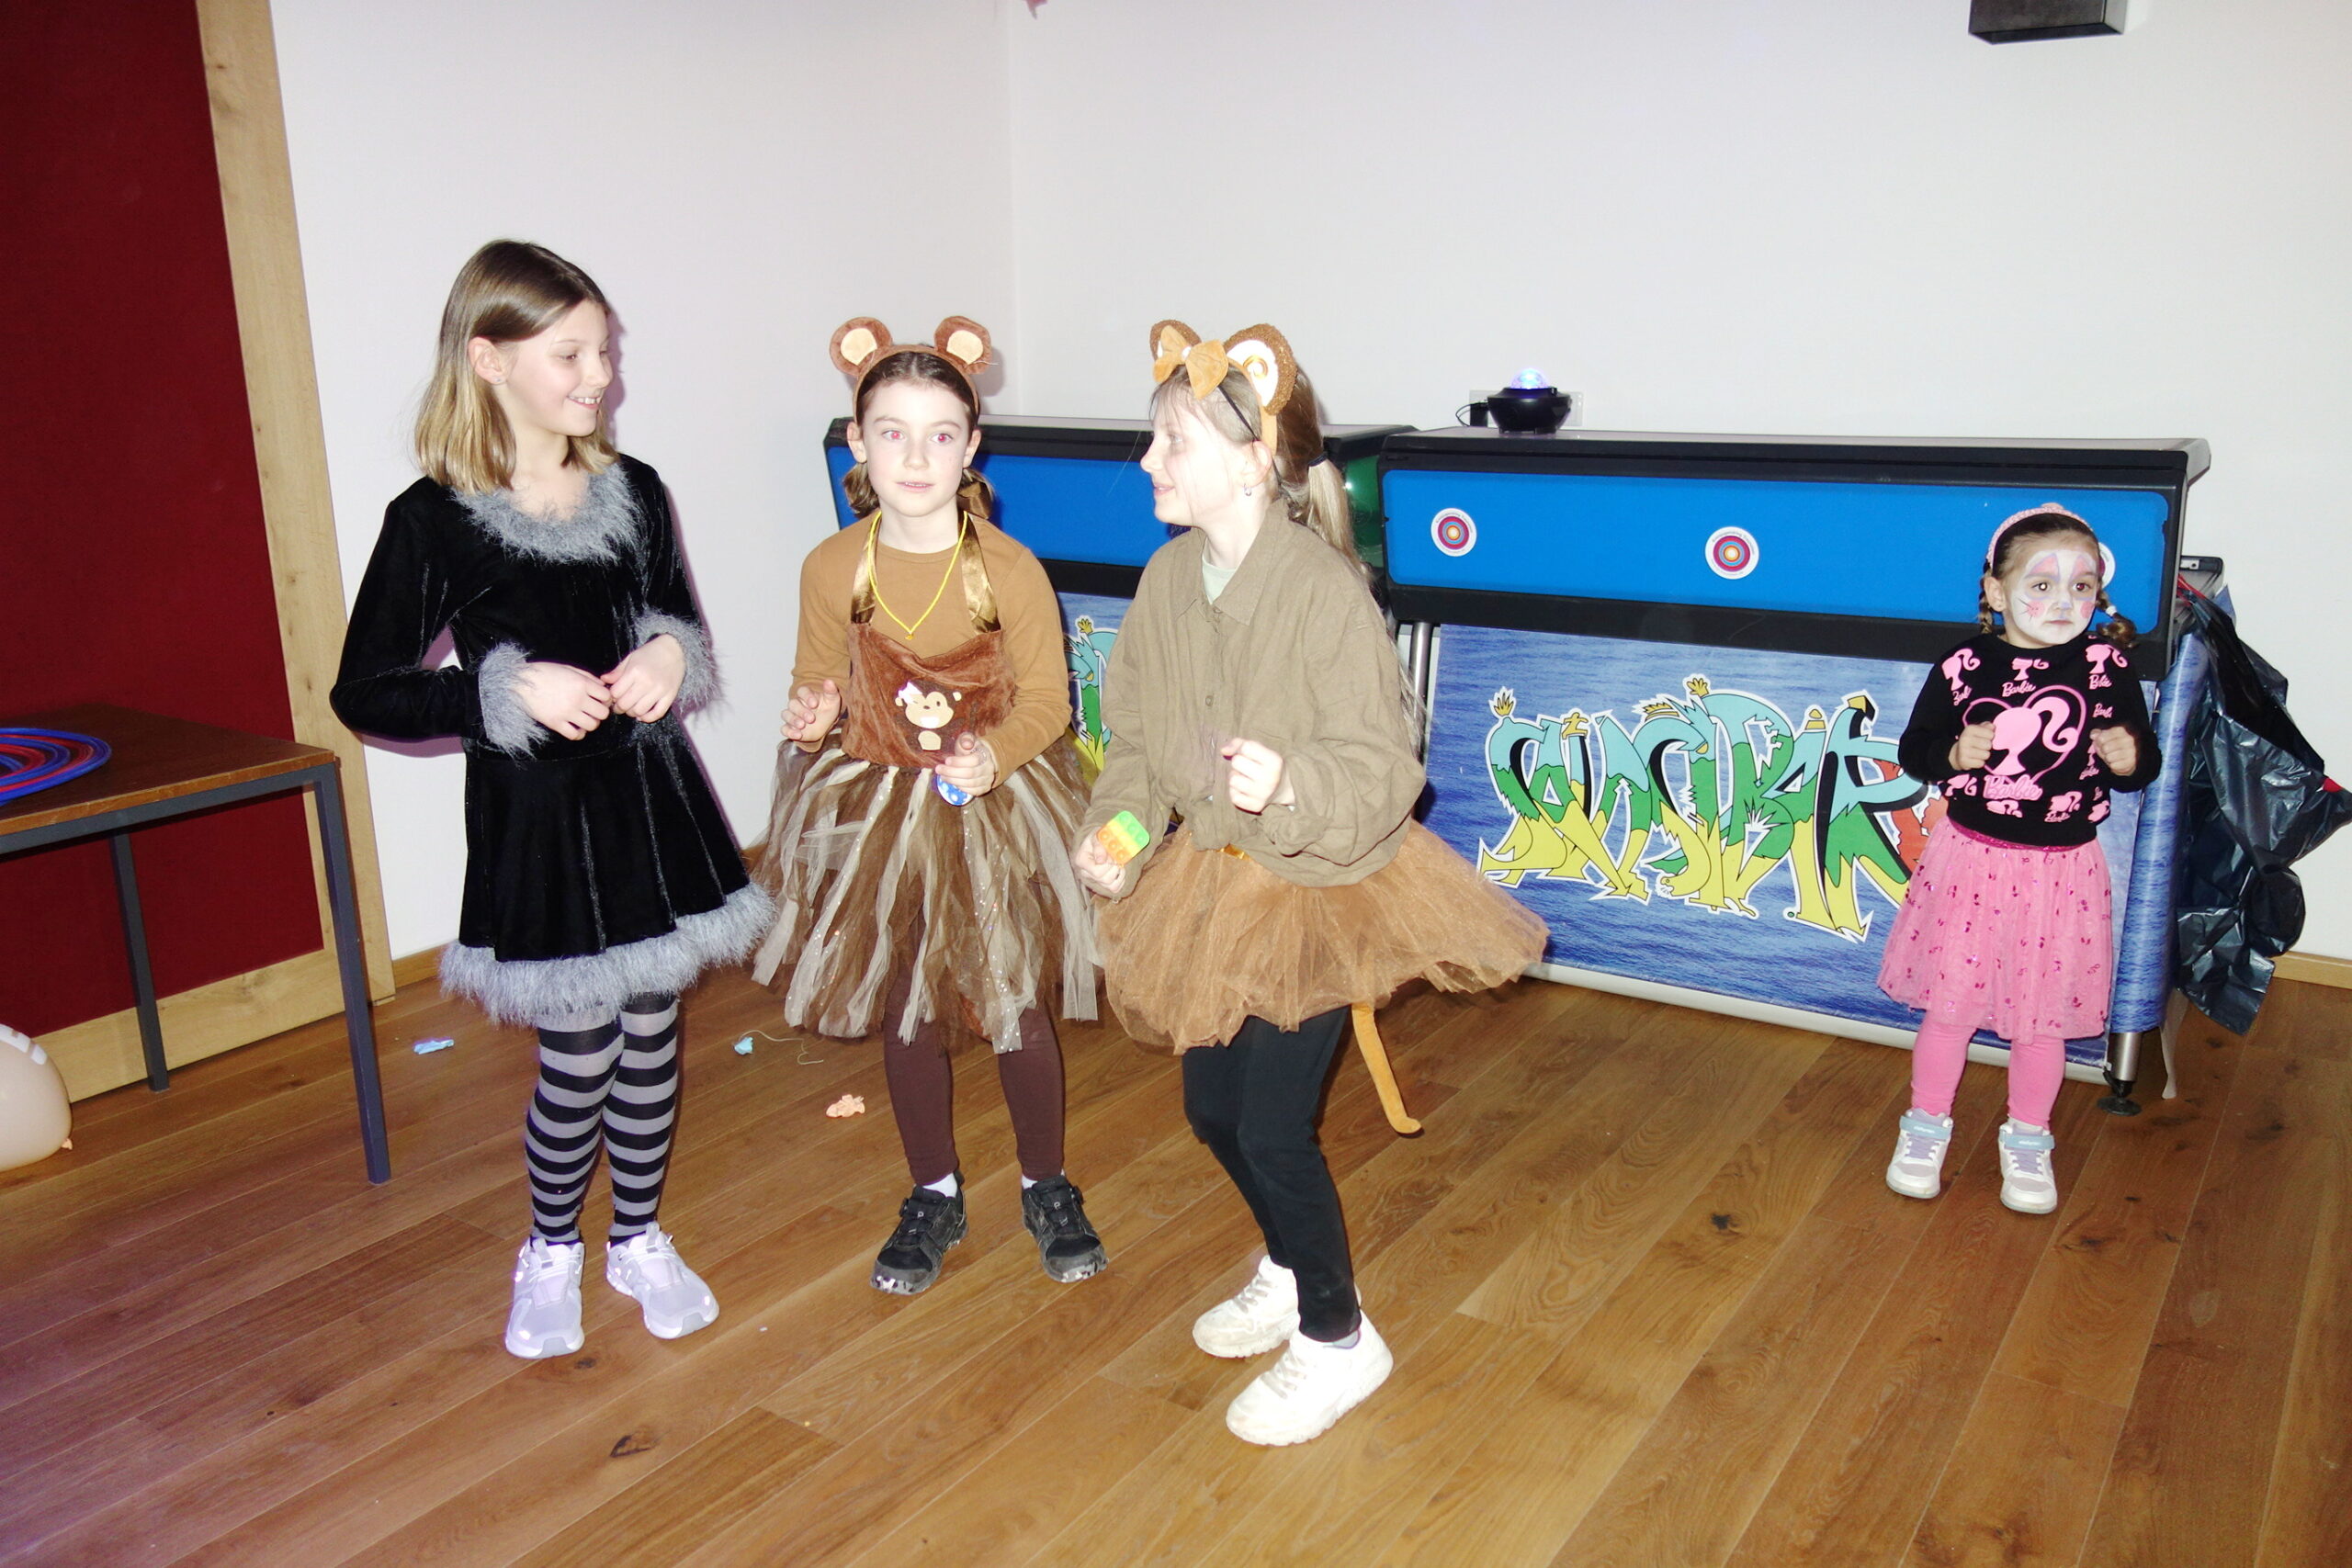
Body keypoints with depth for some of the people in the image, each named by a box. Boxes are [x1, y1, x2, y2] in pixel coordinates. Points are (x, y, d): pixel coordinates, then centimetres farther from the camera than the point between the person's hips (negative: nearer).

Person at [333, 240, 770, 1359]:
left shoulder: (634, 492, 1)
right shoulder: (433, 521, -12)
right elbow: (364, 693, -9)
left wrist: (672, 658, -9)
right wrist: (511, 691, -21)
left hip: (649, 800, 4)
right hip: (535, 815, -4)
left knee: (650, 1036, 13)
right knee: (579, 1056, 5)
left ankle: (639, 1239, 34)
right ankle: (550, 1250, 32)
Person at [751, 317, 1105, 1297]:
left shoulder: (1009, 571, -14)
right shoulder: (832, 569, -7)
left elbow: (1045, 699, -7)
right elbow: (819, 684, 6)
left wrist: (995, 753, -26)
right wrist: (811, 717, -17)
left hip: (997, 810, -2)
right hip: (878, 811, 3)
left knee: (1016, 1008, 7)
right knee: (904, 1014, 13)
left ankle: (1047, 1187, 31)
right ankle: (935, 1195, 35)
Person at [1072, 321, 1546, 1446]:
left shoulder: (1326, 591, -24)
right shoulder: (1168, 579, -4)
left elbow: (1380, 768, -23)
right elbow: (1136, 735, 6)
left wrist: (1288, 783, -42)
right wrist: (1116, 828, -10)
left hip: (1317, 888, -7)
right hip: (1210, 879, 7)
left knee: (1273, 1124, -2)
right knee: (1211, 1105, 17)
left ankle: (1337, 1339, 25)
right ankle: (1290, 1273, 46)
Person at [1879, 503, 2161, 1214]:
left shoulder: (2108, 668, -6)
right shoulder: (1963, 667, -9)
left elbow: (2140, 765, 2)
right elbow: (1914, 750, 0)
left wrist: (2129, 757, -20)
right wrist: (1954, 754, -20)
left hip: (2062, 871, 1)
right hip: (1971, 862, -1)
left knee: (2042, 1018, 13)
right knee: (1950, 1004, 10)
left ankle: (2028, 1141, 34)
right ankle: (1925, 1127, 30)